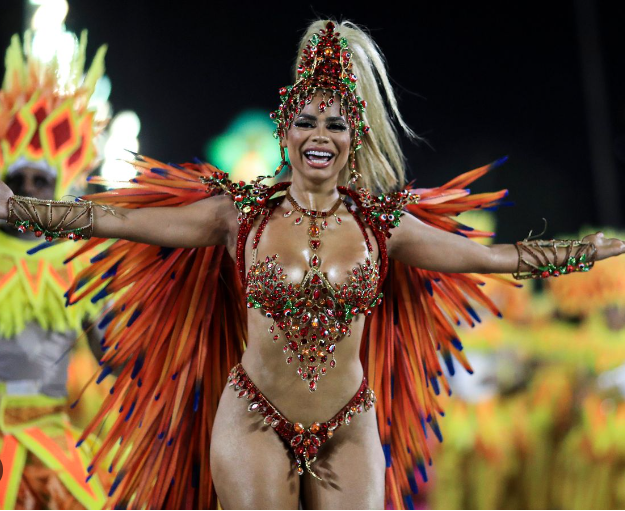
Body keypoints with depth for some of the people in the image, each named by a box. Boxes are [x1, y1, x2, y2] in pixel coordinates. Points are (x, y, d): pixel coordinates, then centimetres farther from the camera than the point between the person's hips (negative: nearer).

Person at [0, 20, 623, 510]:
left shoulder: (382, 225, 1)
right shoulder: (243, 215, -2)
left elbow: (497, 256, 9)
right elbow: (111, 219, -3)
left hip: (349, 432, 2)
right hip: (255, 425, -1)